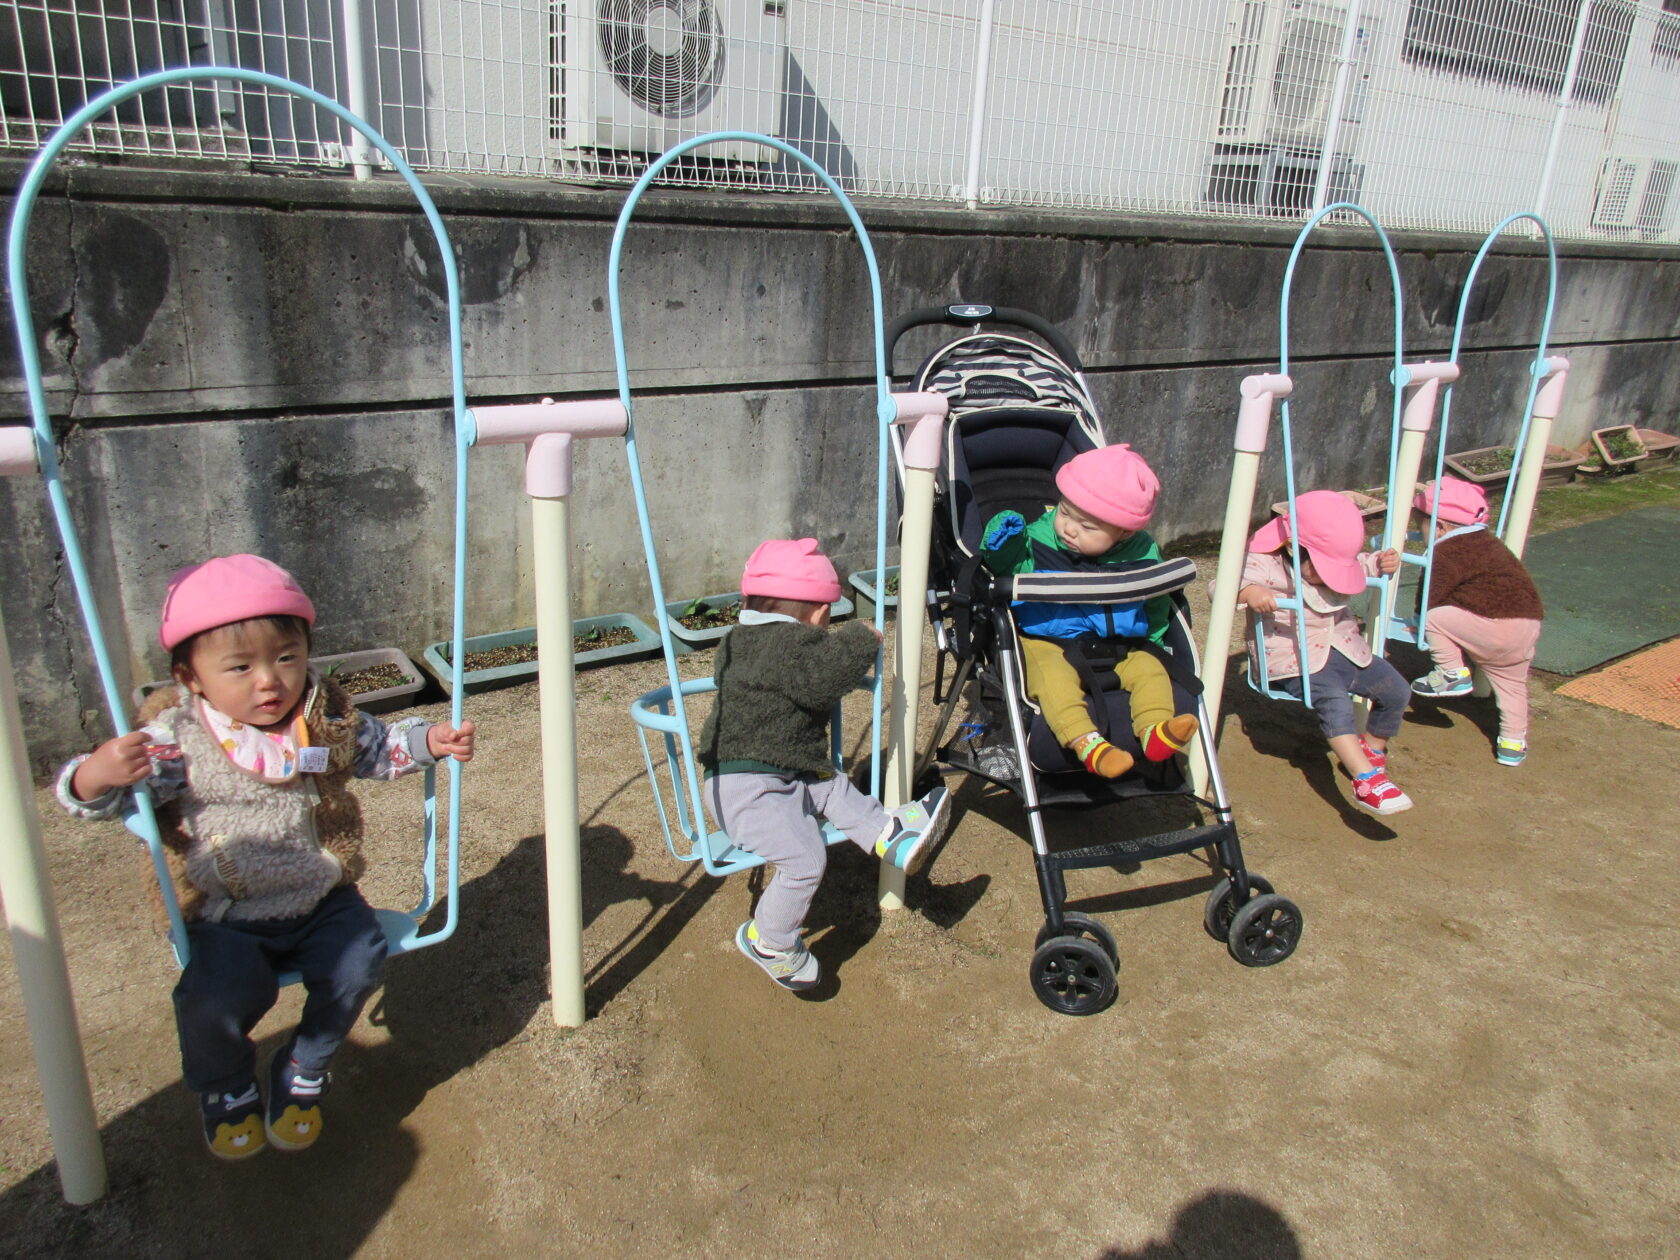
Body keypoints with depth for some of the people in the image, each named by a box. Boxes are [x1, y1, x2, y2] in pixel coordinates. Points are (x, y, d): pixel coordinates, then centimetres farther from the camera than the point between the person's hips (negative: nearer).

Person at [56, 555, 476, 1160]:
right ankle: (225, 1088, 16)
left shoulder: (326, 717, -4)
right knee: (213, 999, -22)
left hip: (321, 903, 3)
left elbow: (376, 747, 14)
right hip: (226, 921, -3)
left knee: (359, 959, -17)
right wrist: (99, 774, -39)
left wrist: (430, 740, -2)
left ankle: (303, 1070, 14)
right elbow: (93, 796, -16)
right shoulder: (175, 737, -15)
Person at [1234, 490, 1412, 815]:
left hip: (1343, 649, 8)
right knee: (1334, 700, -32)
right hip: (1295, 662, -8)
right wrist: (1248, 591, -48)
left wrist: (1381, 562, 7)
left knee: (1396, 690, 5)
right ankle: (1366, 781, -37)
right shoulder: (1266, 567, -18)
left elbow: (1362, 565, 29)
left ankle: (1372, 749, 31)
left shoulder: (1333, 561, 7)